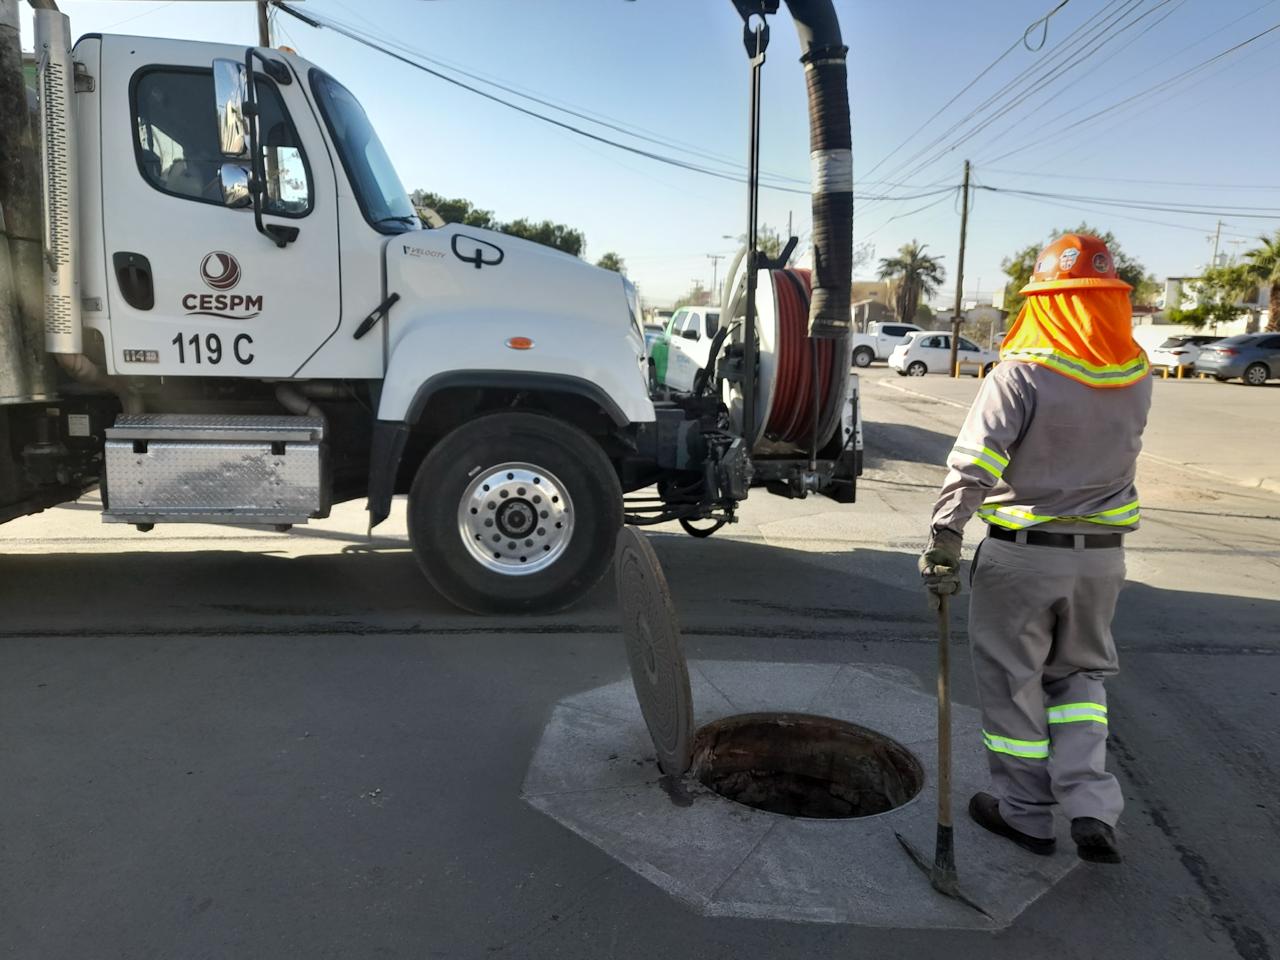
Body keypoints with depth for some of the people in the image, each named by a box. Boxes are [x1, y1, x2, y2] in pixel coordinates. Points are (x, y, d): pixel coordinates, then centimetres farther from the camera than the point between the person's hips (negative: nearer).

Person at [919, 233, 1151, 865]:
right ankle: (1092, 807, 12)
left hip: (1022, 552, -5)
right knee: (1078, 673, 22)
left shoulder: (1023, 372, -17)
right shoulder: (1137, 376, 1)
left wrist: (943, 543, -20)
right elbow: (1113, 450, 10)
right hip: (1102, 552, 5)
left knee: (1013, 682, 10)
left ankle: (1025, 812, 23)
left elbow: (973, 464, -22)